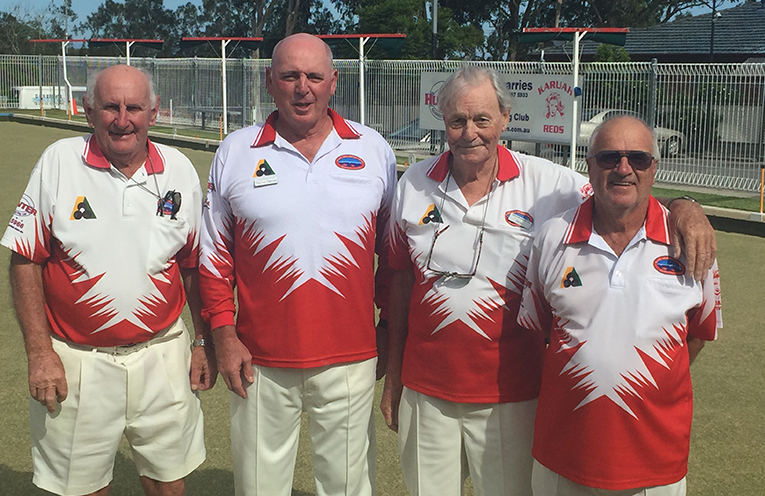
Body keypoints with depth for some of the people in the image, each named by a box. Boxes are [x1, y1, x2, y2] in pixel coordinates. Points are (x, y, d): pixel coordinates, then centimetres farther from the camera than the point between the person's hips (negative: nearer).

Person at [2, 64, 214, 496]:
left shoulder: (180, 170, 2)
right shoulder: (59, 162, -6)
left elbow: (195, 266, 10)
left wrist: (206, 343, 8)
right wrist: (39, 353, -9)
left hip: (162, 355, 2)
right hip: (75, 361, -1)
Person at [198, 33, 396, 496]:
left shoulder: (374, 150, 3)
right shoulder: (235, 153, 3)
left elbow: (393, 251, 9)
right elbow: (214, 254, 7)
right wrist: (224, 335, 0)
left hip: (350, 358, 0)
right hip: (260, 361, 0)